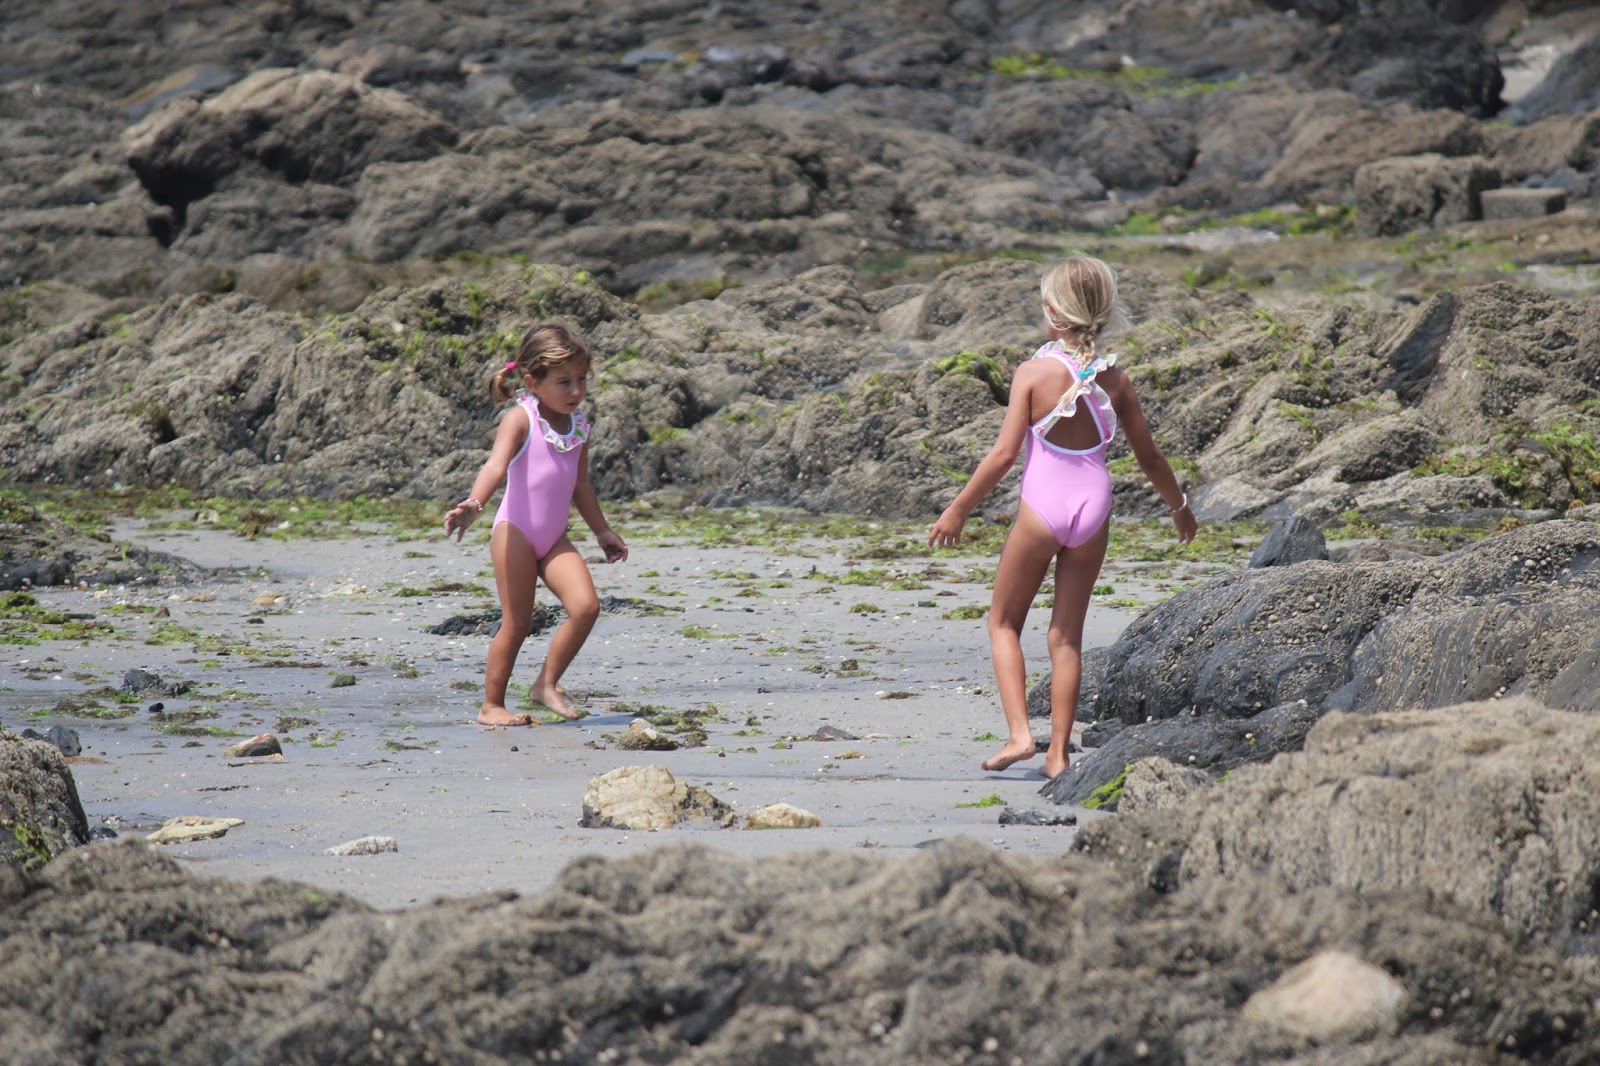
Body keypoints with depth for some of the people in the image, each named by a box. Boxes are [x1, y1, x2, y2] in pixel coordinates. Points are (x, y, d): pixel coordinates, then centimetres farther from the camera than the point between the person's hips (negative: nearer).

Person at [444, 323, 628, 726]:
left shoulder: (578, 426, 10)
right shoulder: (520, 419, -10)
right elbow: (496, 464, -25)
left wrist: (602, 531, 32)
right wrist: (474, 504, -43)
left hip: (554, 539, 6)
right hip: (515, 531, -6)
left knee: (585, 605, -12)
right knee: (516, 622, -7)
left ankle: (548, 683, 3)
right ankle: (491, 705, 6)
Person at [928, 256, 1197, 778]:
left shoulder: (1035, 372, -11)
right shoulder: (1113, 380, 0)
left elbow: (1005, 453, -13)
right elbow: (1149, 458, 7)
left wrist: (958, 510, -3)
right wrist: (1179, 505, 25)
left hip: (1042, 505, -3)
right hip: (1094, 505, 3)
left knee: (1004, 622, 14)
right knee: (1067, 634, 13)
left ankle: (1018, 734, -2)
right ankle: (1058, 752, 11)